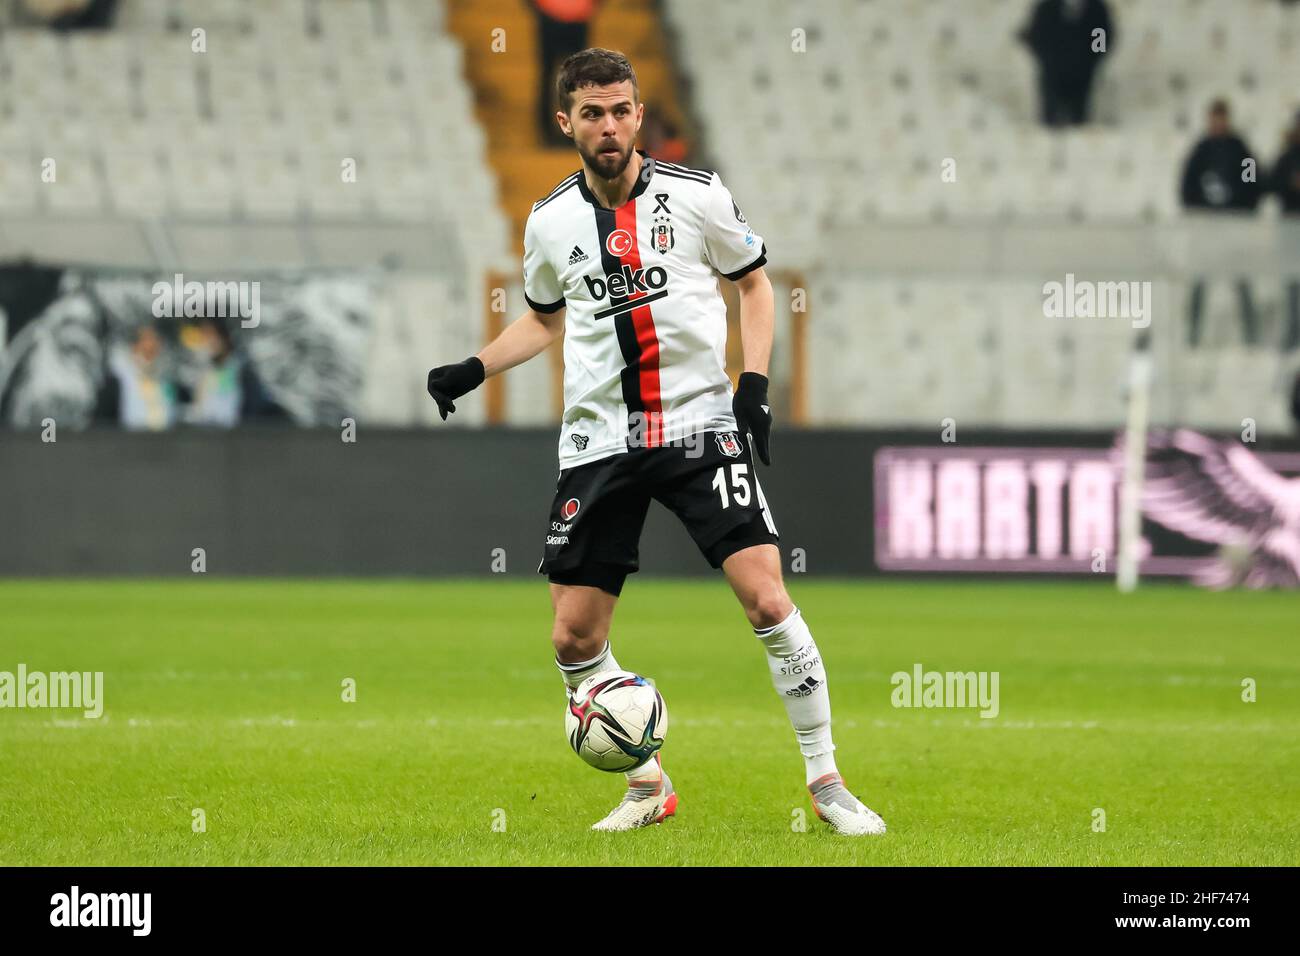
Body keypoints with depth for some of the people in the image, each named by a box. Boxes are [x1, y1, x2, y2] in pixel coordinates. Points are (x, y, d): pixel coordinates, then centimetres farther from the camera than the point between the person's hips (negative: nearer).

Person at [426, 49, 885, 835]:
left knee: (767, 597, -16)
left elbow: (754, 282, 9)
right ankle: (649, 786, 19)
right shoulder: (551, 221, 4)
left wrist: (754, 381, -3)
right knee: (574, 637, -2)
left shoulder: (697, 195, -3)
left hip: (700, 422, -3)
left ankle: (827, 784, -4)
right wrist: (474, 371, 9)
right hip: (600, 440, 3)